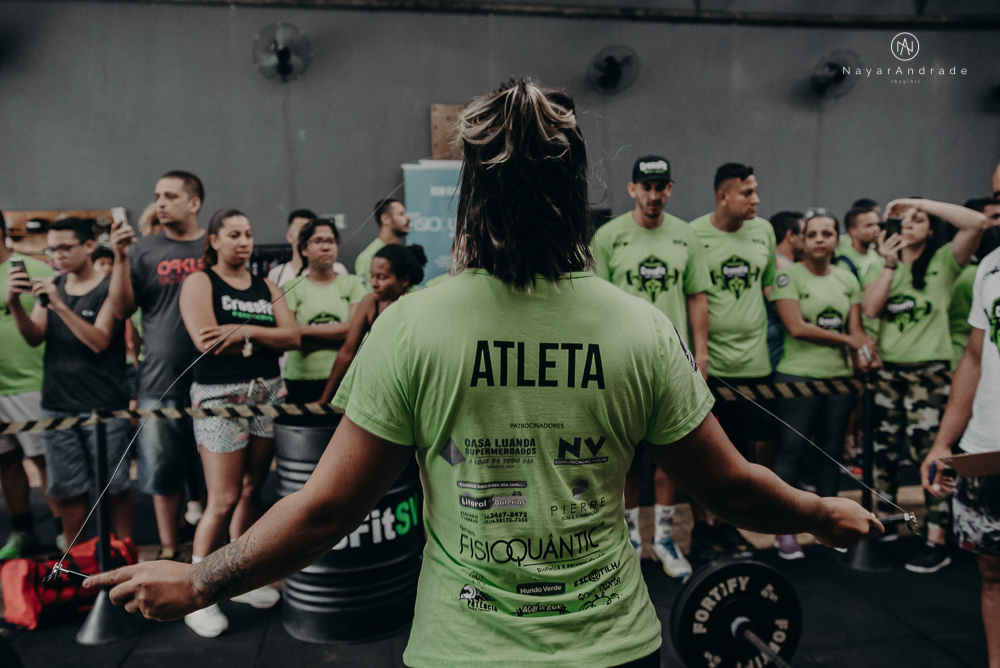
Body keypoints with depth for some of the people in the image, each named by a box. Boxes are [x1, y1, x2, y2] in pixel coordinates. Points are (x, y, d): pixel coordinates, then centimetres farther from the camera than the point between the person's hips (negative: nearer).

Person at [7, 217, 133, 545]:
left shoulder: (110, 288, -4)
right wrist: (14, 304, -14)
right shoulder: (49, 286, 12)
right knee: (68, 487, 8)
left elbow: (99, 341, -14)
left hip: (104, 405, -4)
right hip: (57, 404, 5)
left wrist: (59, 305, -23)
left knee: (115, 485, 2)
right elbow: (34, 338, 3)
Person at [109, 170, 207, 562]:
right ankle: (168, 549, 24)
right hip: (160, 383, 1)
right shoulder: (144, 250, 6)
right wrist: (120, 259, -10)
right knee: (163, 471, 8)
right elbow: (122, 309, 1)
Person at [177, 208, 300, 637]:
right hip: (221, 396, -5)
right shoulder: (199, 283, 0)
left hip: (269, 392, 5)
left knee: (251, 491, 10)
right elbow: (206, 340, -14)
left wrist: (244, 331, -13)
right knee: (224, 500, -5)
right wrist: (264, 339, -7)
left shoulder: (266, 288, 14)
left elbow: (293, 336, 1)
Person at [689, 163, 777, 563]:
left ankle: (727, 521, 29)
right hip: (708, 364, -5)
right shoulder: (693, 234, -8)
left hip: (754, 362, 5)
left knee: (756, 447, 9)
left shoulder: (763, 230, 9)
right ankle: (701, 526, 22)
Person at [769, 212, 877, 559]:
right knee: (793, 450, -2)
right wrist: (848, 340, -6)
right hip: (799, 374, -5)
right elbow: (797, 327, -12)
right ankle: (784, 529, 7)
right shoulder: (788, 275, -4)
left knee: (832, 449, 11)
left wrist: (861, 357, -11)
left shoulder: (847, 279, 13)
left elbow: (856, 329, 9)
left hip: (841, 376, 5)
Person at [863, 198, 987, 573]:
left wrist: (920, 202, -14)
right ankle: (884, 521, 27)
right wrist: (890, 264, -8)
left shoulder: (943, 261, -1)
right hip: (887, 369, 5)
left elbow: (977, 222, -18)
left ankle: (937, 542, 4)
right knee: (884, 449, 12)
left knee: (931, 453, -4)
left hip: (929, 371, -5)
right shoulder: (883, 265, 12)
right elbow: (870, 309, -4)